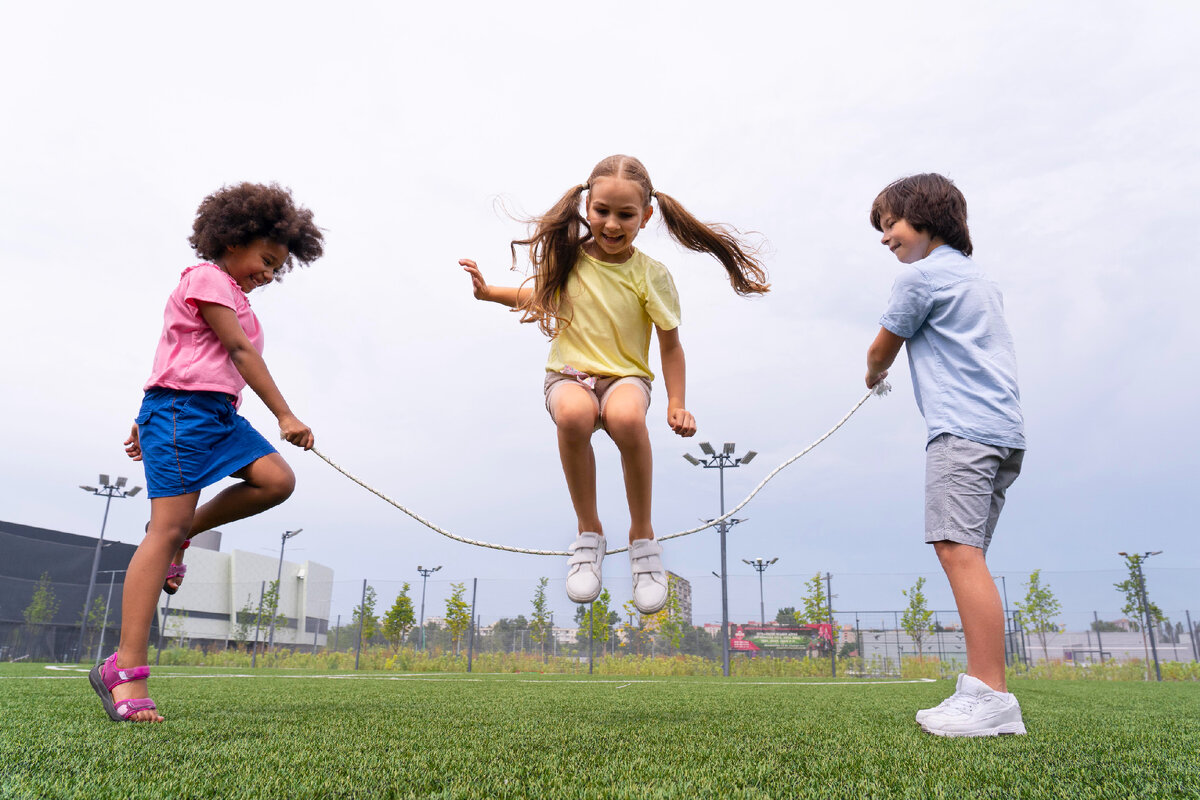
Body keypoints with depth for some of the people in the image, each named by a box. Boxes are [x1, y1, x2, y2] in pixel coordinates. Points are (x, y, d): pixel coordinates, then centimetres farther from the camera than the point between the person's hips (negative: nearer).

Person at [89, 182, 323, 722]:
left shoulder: (234, 295, 25)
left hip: (219, 413, 9)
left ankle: (184, 530, 6)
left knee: (277, 480, -13)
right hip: (181, 407, -9)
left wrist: (152, 422, 25)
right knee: (167, 528, -14)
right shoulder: (207, 277, -4)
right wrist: (285, 416, -15)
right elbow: (239, 352, -12)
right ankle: (126, 669, -12)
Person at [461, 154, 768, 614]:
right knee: (573, 415, -38)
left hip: (625, 377, -1)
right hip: (569, 374, 2)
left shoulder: (650, 275, -4)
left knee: (626, 417, -39)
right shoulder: (568, 257, 3)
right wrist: (489, 292, 14)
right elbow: (543, 296, 25)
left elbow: (670, 345, 2)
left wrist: (677, 404, -7)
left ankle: (642, 534, -15)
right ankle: (588, 531, -15)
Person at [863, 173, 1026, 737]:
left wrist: (873, 376, 29)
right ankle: (981, 688, 8)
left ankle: (991, 697, -17)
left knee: (959, 549, -15)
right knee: (966, 555, 7)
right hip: (1001, 430, 10)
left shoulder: (921, 274, -1)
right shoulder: (978, 278, 26)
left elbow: (881, 351, 8)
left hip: (963, 428, -10)